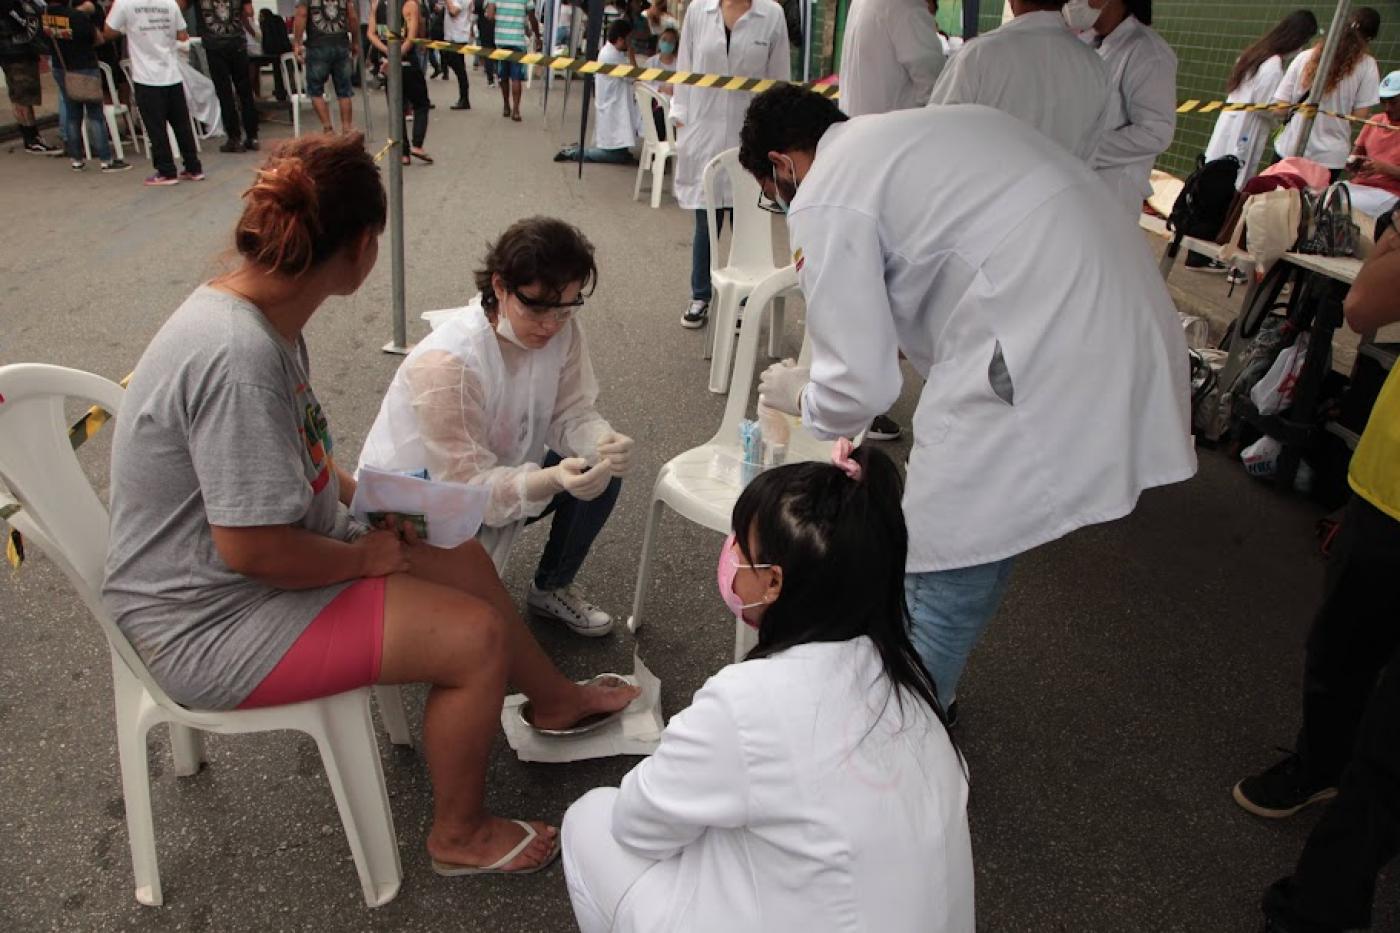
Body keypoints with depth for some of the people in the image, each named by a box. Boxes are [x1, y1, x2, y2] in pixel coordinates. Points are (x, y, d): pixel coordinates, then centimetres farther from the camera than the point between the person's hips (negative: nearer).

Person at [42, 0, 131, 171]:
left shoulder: (45, 14, -5)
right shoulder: (79, 17, -20)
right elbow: (99, 39, -6)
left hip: (60, 69, 6)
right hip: (85, 69, -6)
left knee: (72, 113, 14)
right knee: (95, 113, -2)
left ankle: (76, 159, 18)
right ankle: (106, 160, -2)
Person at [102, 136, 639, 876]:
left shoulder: (255, 311, -1)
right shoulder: (238, 356, -32)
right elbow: (255, 549, -30)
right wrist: (362, 555, -14)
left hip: (252, 558, 10)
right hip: (210, 626, -10)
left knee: (461, 557, 13)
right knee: (476, 635, -15)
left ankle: (555, 699, 37)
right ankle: (459, 835, 11)